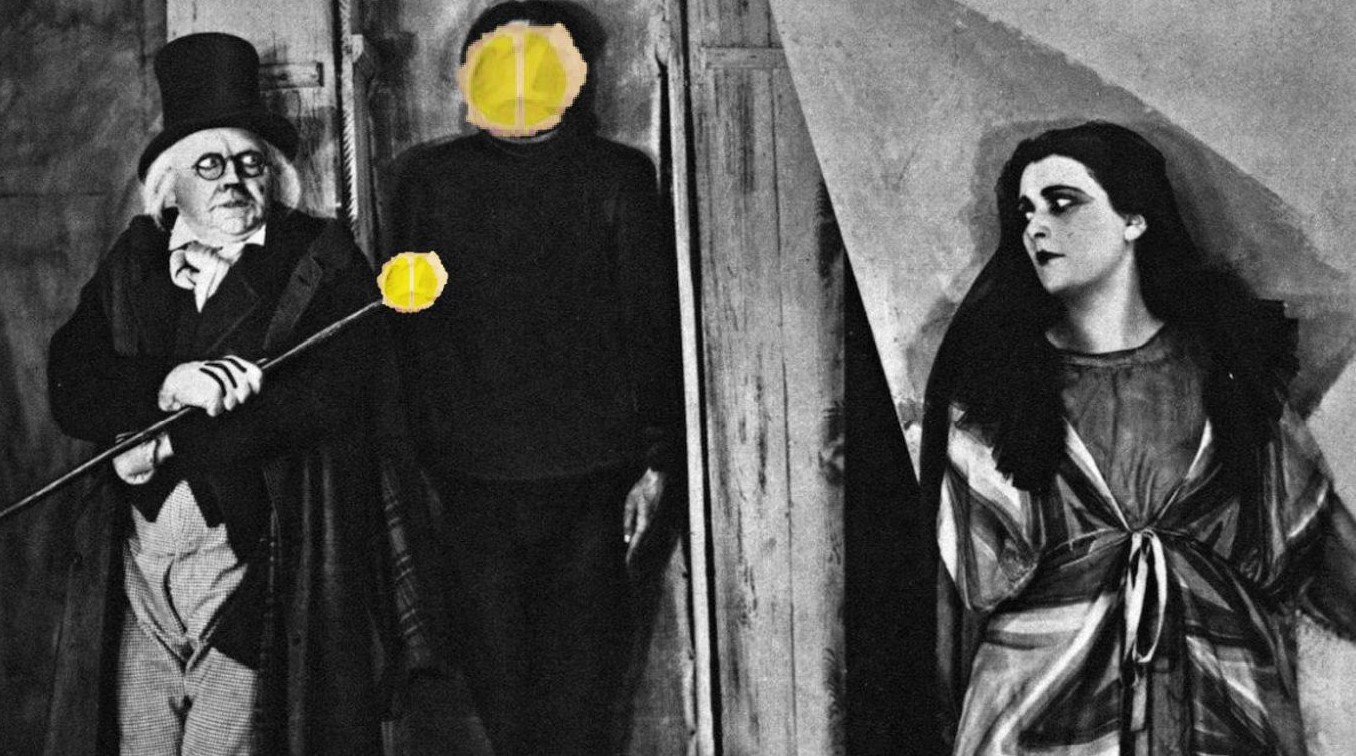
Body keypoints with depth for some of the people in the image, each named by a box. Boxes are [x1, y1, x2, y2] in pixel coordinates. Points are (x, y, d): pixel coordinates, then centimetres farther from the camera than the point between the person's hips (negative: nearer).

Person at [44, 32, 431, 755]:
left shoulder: (323, 258, 3)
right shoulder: (131, 262, 13)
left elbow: (335, 392, -11)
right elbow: (71, 388, 3)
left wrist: (172, 445, -12)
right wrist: (166, 387, -18)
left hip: (255, 567, -3)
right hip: (134, 568, 4)